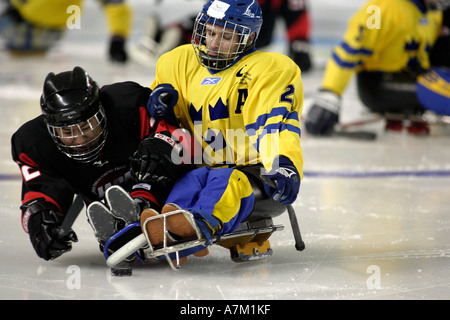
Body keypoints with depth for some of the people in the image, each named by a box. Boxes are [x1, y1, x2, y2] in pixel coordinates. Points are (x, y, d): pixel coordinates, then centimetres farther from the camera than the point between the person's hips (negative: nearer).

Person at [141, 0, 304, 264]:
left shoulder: (271, 69, -3)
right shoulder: (181, 63, 15)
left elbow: (276, 124, -17)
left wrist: (284, 166, -35)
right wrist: (159, 102, -1)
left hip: (258, 175, -6)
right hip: (206, 167, 6)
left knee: (227, 182, -38)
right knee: (192, 181, -30)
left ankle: (203, 223, -70)